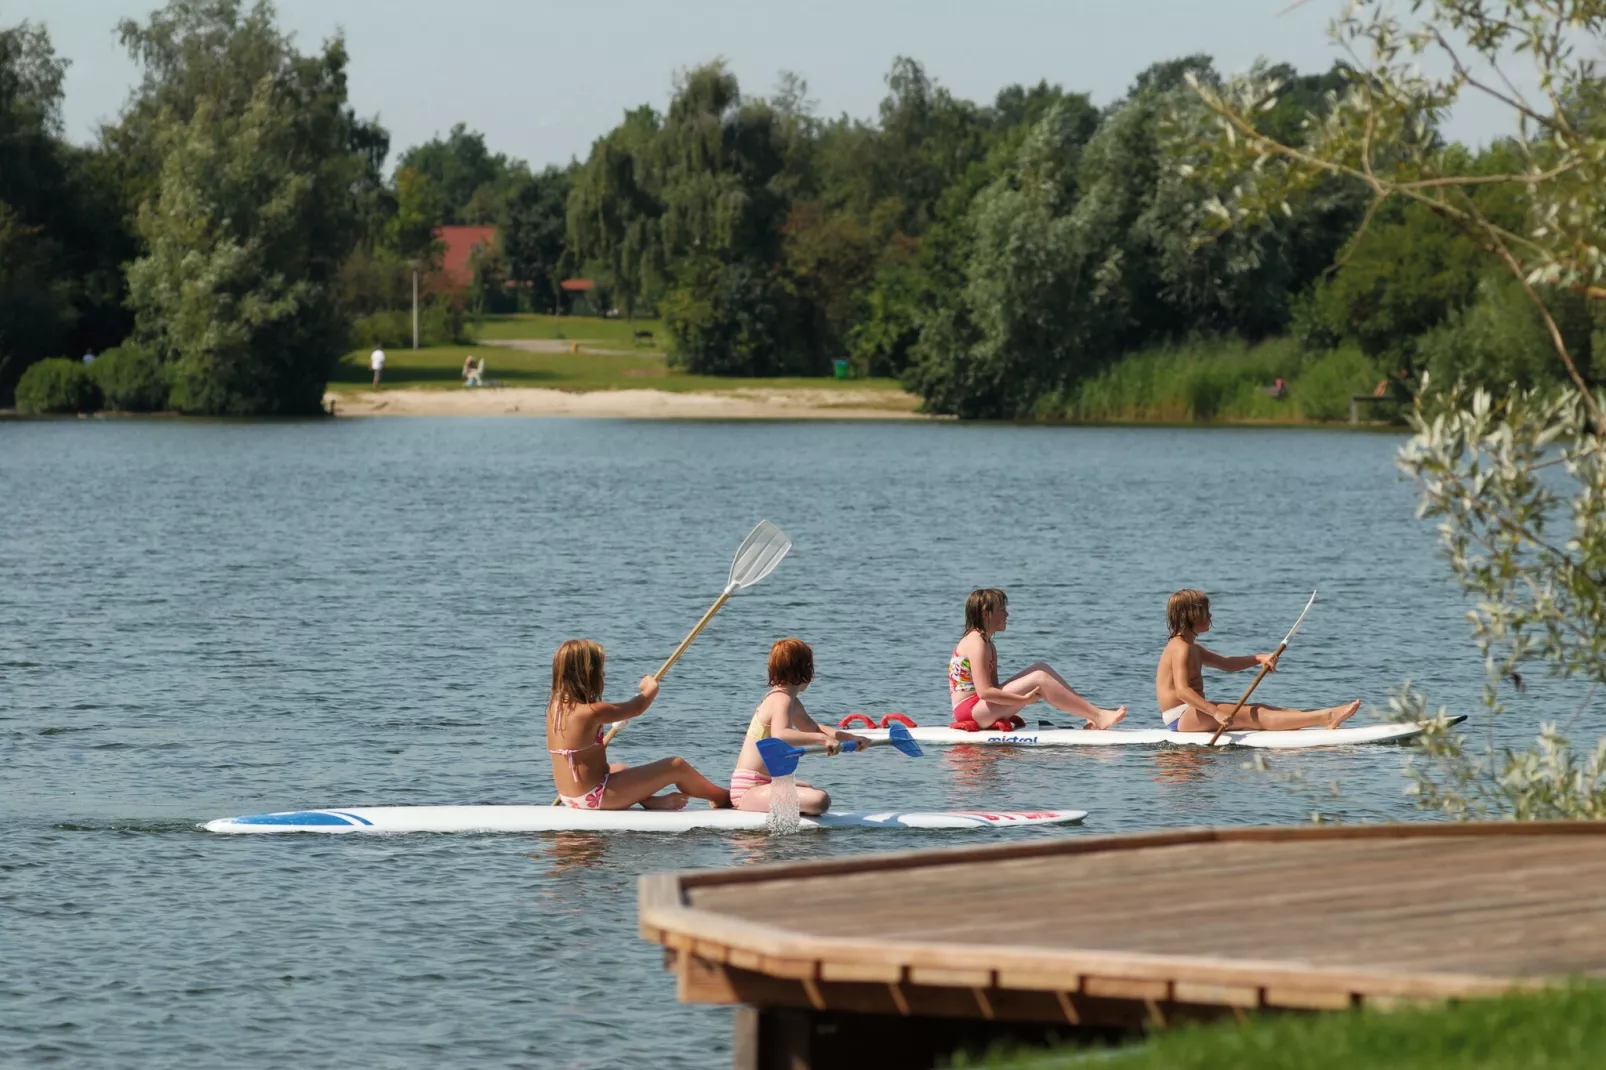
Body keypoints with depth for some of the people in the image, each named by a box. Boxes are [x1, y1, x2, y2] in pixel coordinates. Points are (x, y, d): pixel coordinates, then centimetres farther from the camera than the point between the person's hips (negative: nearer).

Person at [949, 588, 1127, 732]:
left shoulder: (988, 644, 18)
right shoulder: (976, 643, -15)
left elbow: (993, 687, 12)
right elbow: (984, 692, -24)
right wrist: (1024, 699, -22)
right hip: (970, 709, -10)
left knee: (1040, 669, 6)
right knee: (1039, 679, -18)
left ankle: (1090, 711, -1)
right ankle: (1097, 717, -19)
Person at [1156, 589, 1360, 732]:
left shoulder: (1190, 647, 19)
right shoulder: (1181, 648, -16)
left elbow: (1225, 664, 25)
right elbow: (1182, 691, -29)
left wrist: (1258, 659, 8)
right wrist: (1215, 713, -38)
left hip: (1190, 714, 11)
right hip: (1181, 718, -11)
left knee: (1259, 710, 2)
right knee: (1253, 715, -17)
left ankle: (1327, 717, -7)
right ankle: (1326, 717, -26)